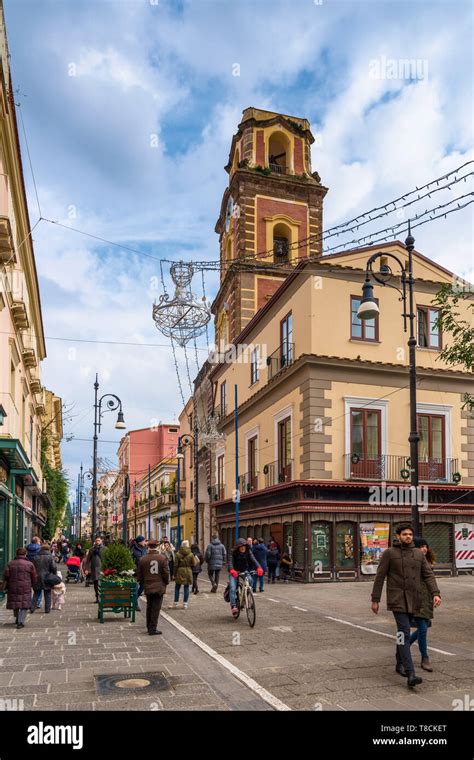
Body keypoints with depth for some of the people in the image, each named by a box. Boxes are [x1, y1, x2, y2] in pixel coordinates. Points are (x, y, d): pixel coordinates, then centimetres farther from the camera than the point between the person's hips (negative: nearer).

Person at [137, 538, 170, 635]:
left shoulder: (143, 559, -3)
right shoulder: (162, 558, -10)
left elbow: (139, 574, 3)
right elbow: (166, 573, -9)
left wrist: (142, 583, 18)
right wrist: (166, 582, 8)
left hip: (148, 587, 3)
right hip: (159, 587, -3)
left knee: (149, 607, 17)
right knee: (156, 608, 2)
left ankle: (149, 627, 27)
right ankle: (153, 629, 2)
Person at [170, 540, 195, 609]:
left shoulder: (178, 554, -6)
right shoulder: (191, 554, -4)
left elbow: (176, 565, -6)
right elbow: (193, 564, -2)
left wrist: (175, 574, 0)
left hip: (179, 572, 0)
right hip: (188, 572, 0)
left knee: (177, 588, 10)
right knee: (186, 588, 6)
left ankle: (175, 603, 13)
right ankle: (185, 604, 6)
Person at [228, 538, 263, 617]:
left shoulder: (248, 552, -3)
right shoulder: (233, 552, -10)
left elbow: (253, 560, -18)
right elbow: (230, 562, -24)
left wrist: (258, 568, -38)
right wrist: (232, 570, -46)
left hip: (245, 571, 2)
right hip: (235, 572, -2)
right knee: (233, 588, -22)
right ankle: (233, 606, -23)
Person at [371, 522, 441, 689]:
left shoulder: (419, 554, 9)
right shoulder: (389, 553, -4)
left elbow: (428, 575, 4)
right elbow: (380, 577, -3)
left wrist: (435, 594, -13)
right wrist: (375, 600, -4)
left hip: (414, 601, 5)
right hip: (397, 600, -5)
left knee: (403, 632, 17)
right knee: (404, 633, -14)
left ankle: (400, 664, 34)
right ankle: (411, 675, -19)